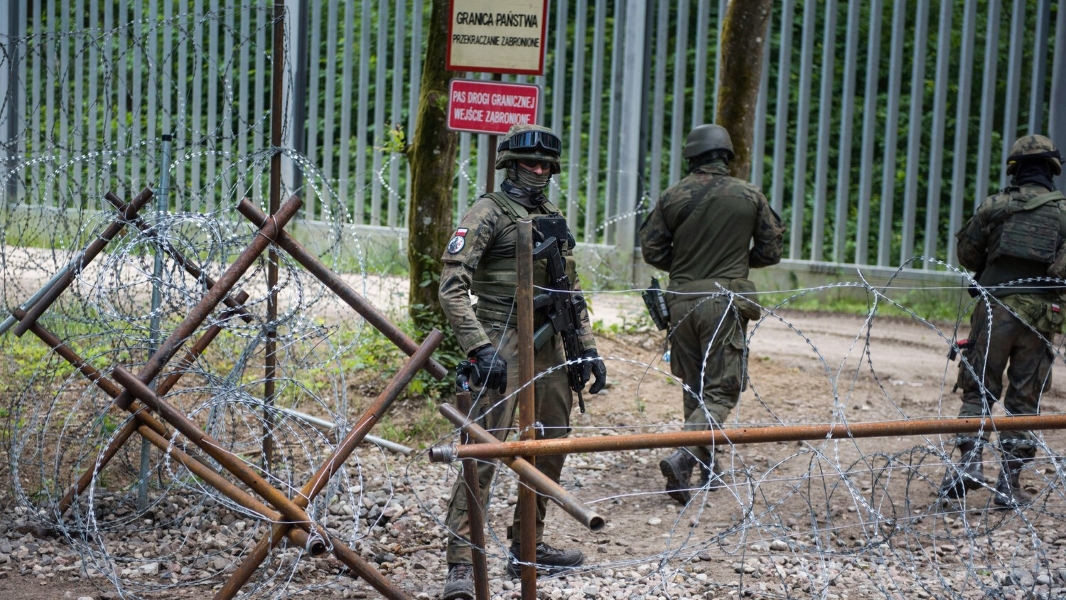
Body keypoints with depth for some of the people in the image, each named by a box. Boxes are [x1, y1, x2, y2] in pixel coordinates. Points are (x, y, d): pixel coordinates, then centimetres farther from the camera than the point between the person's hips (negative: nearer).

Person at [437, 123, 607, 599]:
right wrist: (479, 347, -23)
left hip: (549, 346, 8)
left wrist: (587, 347, 13)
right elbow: (452, 285, -15)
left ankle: (527, 547, 28)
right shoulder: (489, 213, -6)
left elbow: (571, 291, 22)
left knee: (550, 448, 14)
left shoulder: (554, 219, 16)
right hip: (502, 345, -8)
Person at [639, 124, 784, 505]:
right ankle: (682, 458, -21)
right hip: (725, 301, -3)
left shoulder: (673, 196, 1)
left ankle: (705, 469, 26)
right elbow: (770, 252, 5)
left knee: (694, 387, 17)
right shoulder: (751, 196, -1)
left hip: (681, 300, 3)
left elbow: (651, 249, 3)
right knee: (721, 391, -1)